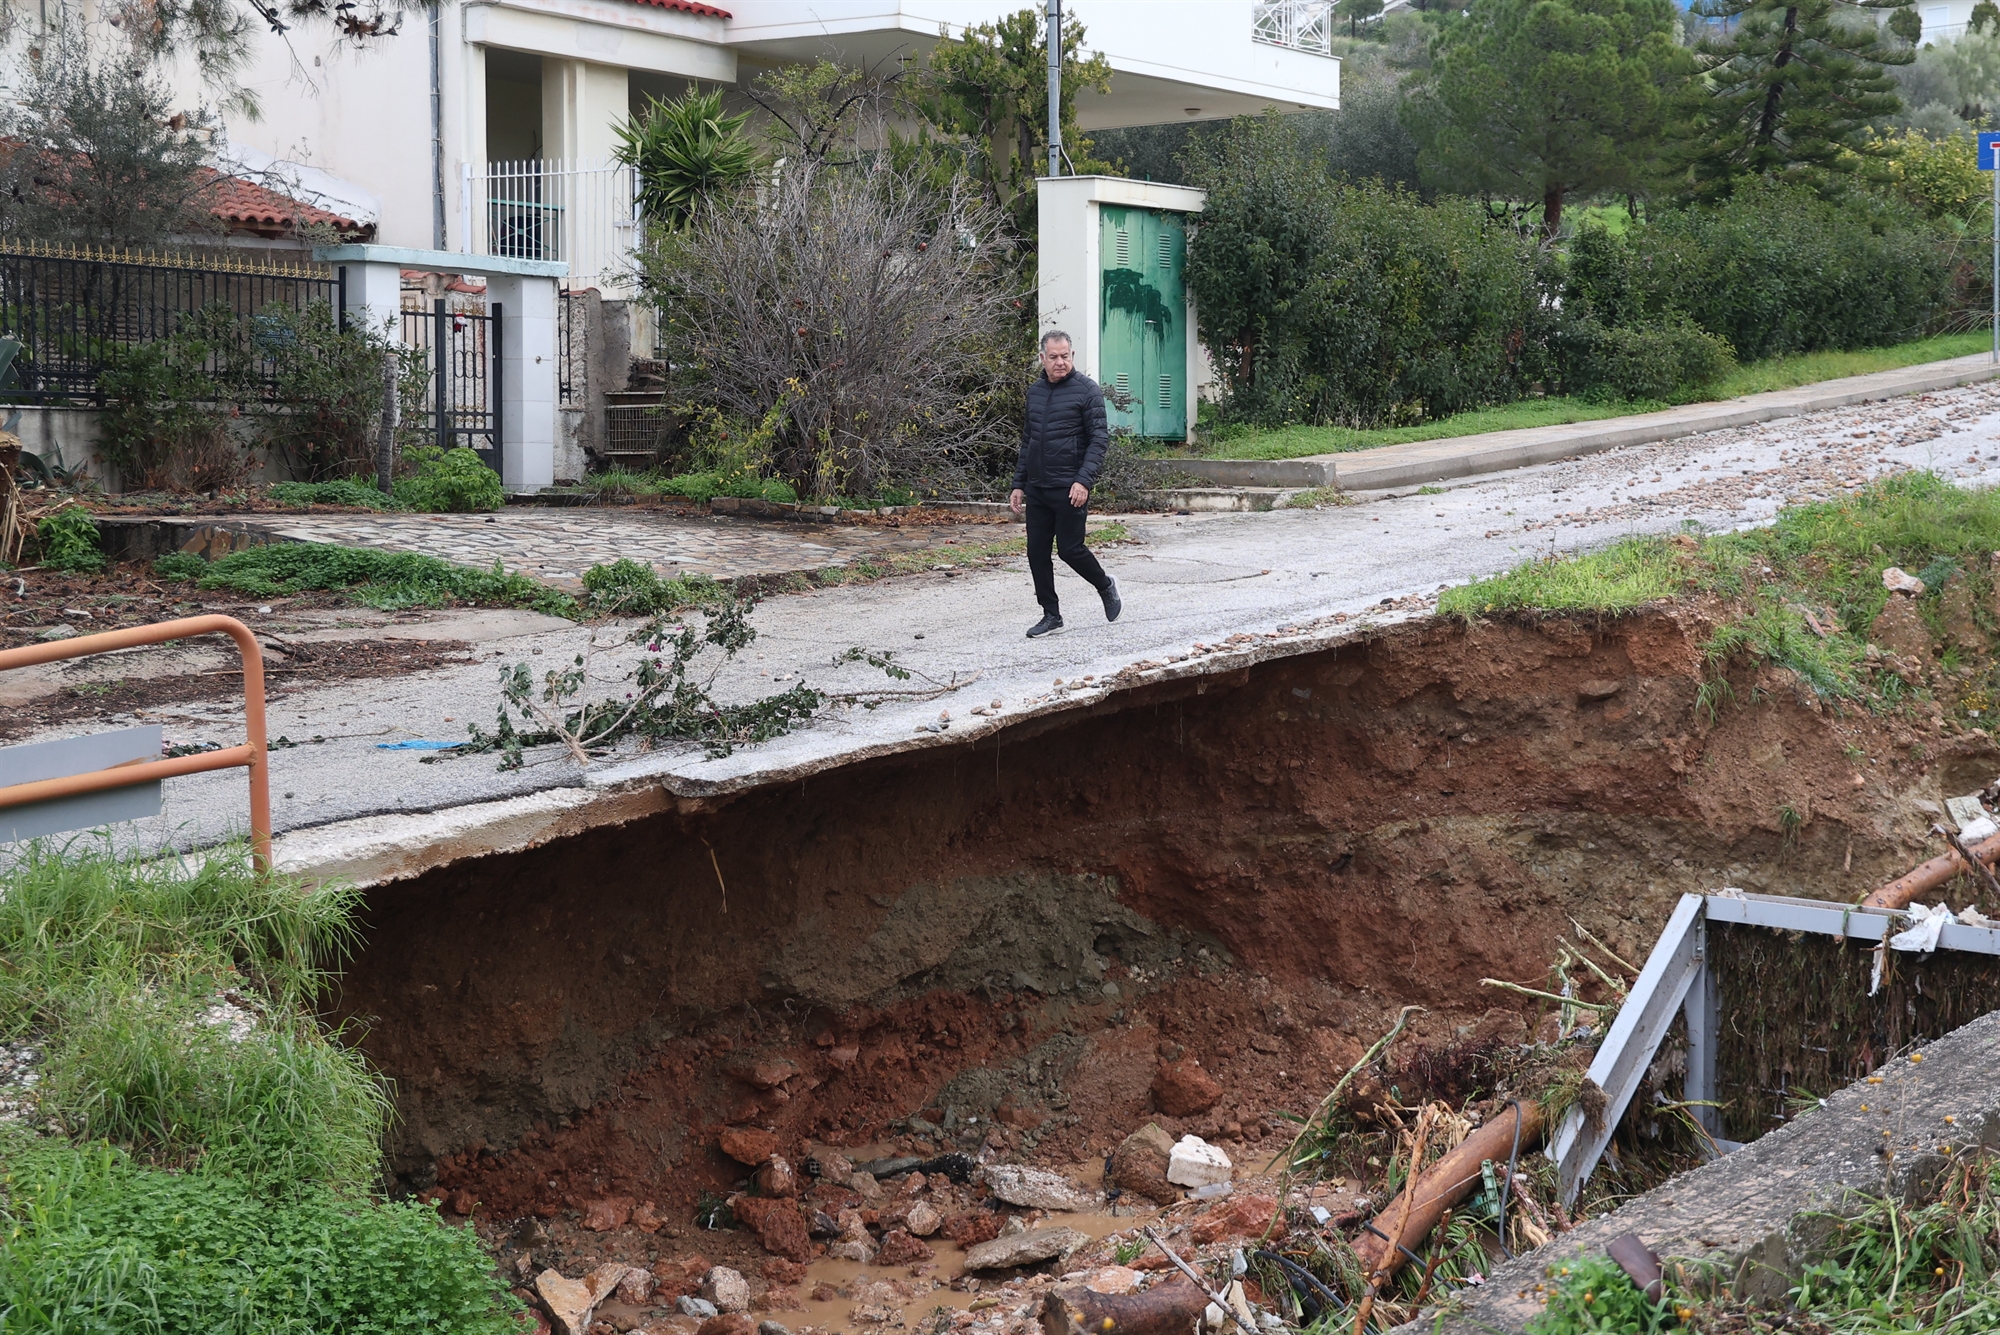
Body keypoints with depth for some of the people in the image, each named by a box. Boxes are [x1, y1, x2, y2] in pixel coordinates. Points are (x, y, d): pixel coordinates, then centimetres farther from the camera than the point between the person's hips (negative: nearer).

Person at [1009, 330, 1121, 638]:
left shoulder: (1087, 390, -6)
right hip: (1037, 488, 6)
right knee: (1037, 552, 4)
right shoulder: (1034, 391, 12)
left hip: (1069, 489, -6)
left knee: (1070, 549, -4)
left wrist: (1084, 480, -21)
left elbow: (1099, 439, -10)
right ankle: (1051, 615, 15)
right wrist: (1018, 484, 15)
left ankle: (1106, 587, 24)